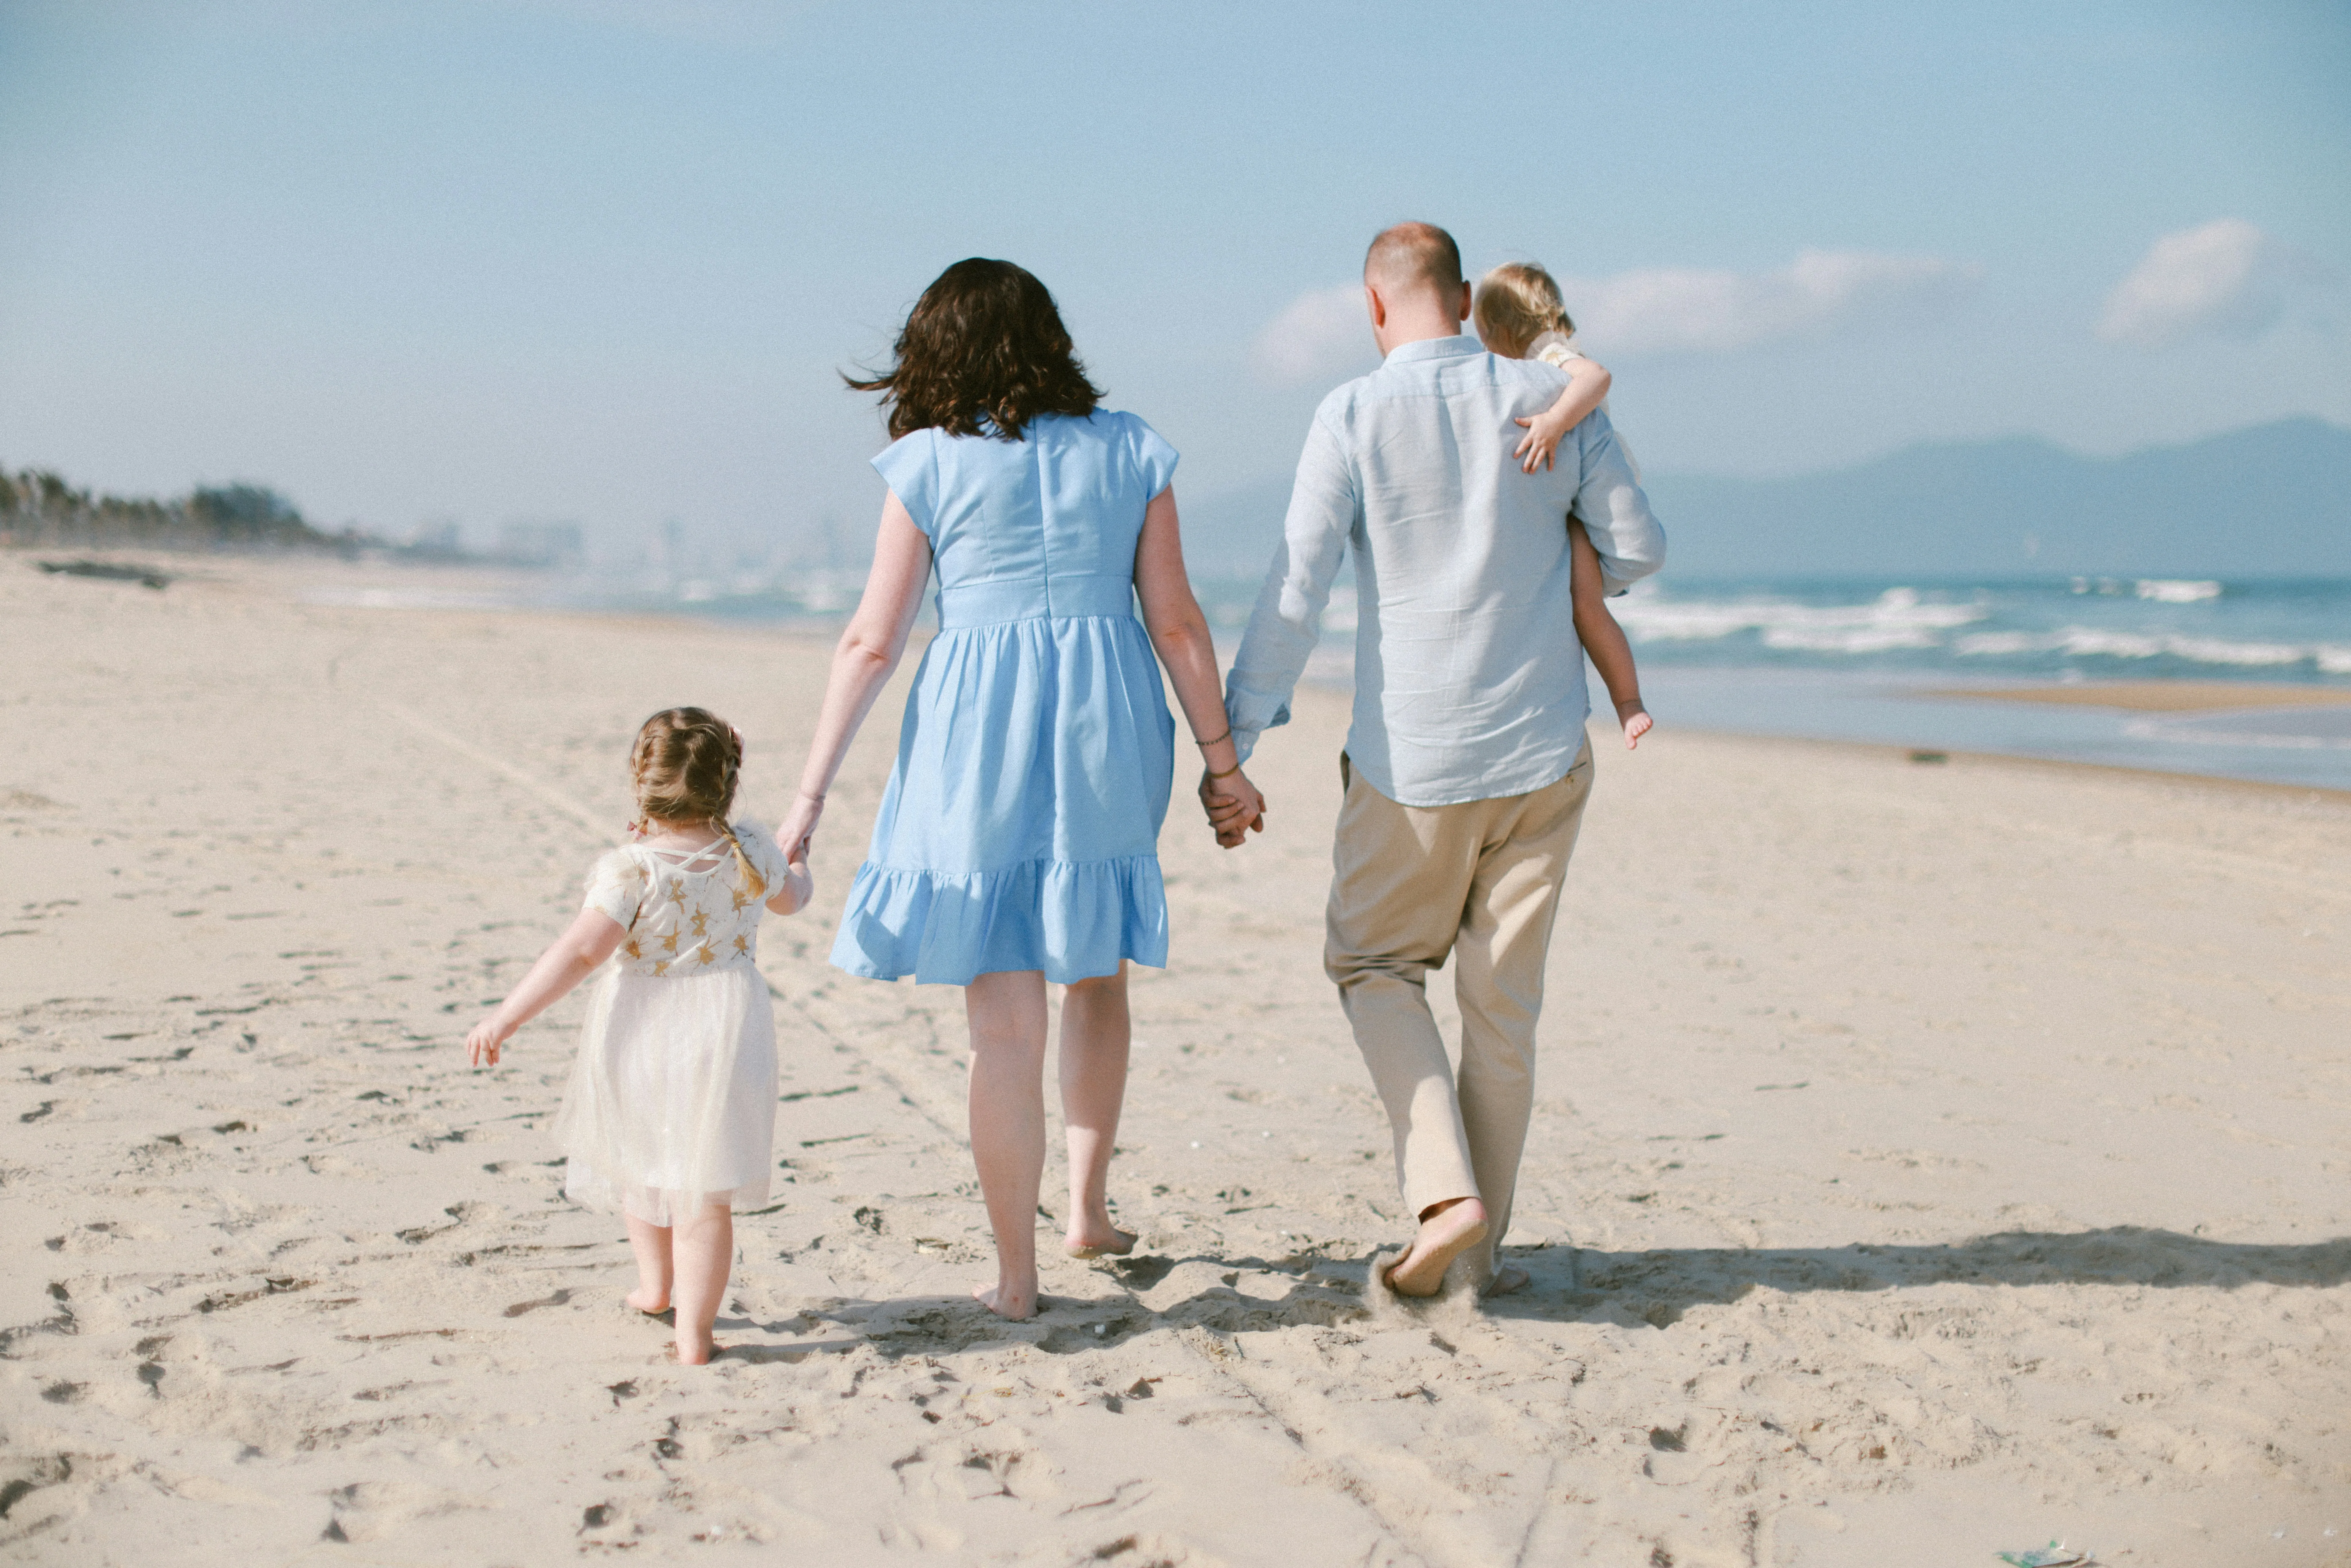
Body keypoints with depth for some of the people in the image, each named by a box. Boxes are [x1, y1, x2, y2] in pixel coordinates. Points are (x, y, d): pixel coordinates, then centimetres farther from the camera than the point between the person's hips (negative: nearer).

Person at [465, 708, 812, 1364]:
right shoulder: (751, 852, -1)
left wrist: (506, 1018, -20)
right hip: (723, 1034, 1)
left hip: (639, 1036, -1)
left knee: (640, 1165, 25)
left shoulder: (631, 869, -14)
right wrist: (798, 865, 45)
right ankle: (693, 1332, -1)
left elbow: (580, 950, -22)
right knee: (703, 1190, 2)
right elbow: (790, 898, 20)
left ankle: (655, 1285, 42)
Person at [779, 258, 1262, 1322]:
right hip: (1107, 732, 2)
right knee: (1096, 975, 23)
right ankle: (1088, 1210, 27)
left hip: (978, 737, -2)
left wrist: (809, 795, 2)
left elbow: (872, 642, -2)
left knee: (1003, 1018, 4)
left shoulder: (929, 464, 0)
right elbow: (1176, 623, 4)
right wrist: (1220, 761, 13)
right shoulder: (1127, 450, 5)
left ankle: (1015, 1274, 9)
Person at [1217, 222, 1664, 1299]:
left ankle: (1443, 1189, -2)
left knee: (1373, 964, 16)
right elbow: (1638, 552, 7)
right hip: (1541, 751, 3)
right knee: (1503, 1001, 11)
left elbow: (1296, 589, -10)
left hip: (1412, 760, -3)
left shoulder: (1354, 416, -9)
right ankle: (1479, 1250, 17)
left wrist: (1233, 744, -5)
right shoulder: (1555, 401, 0)